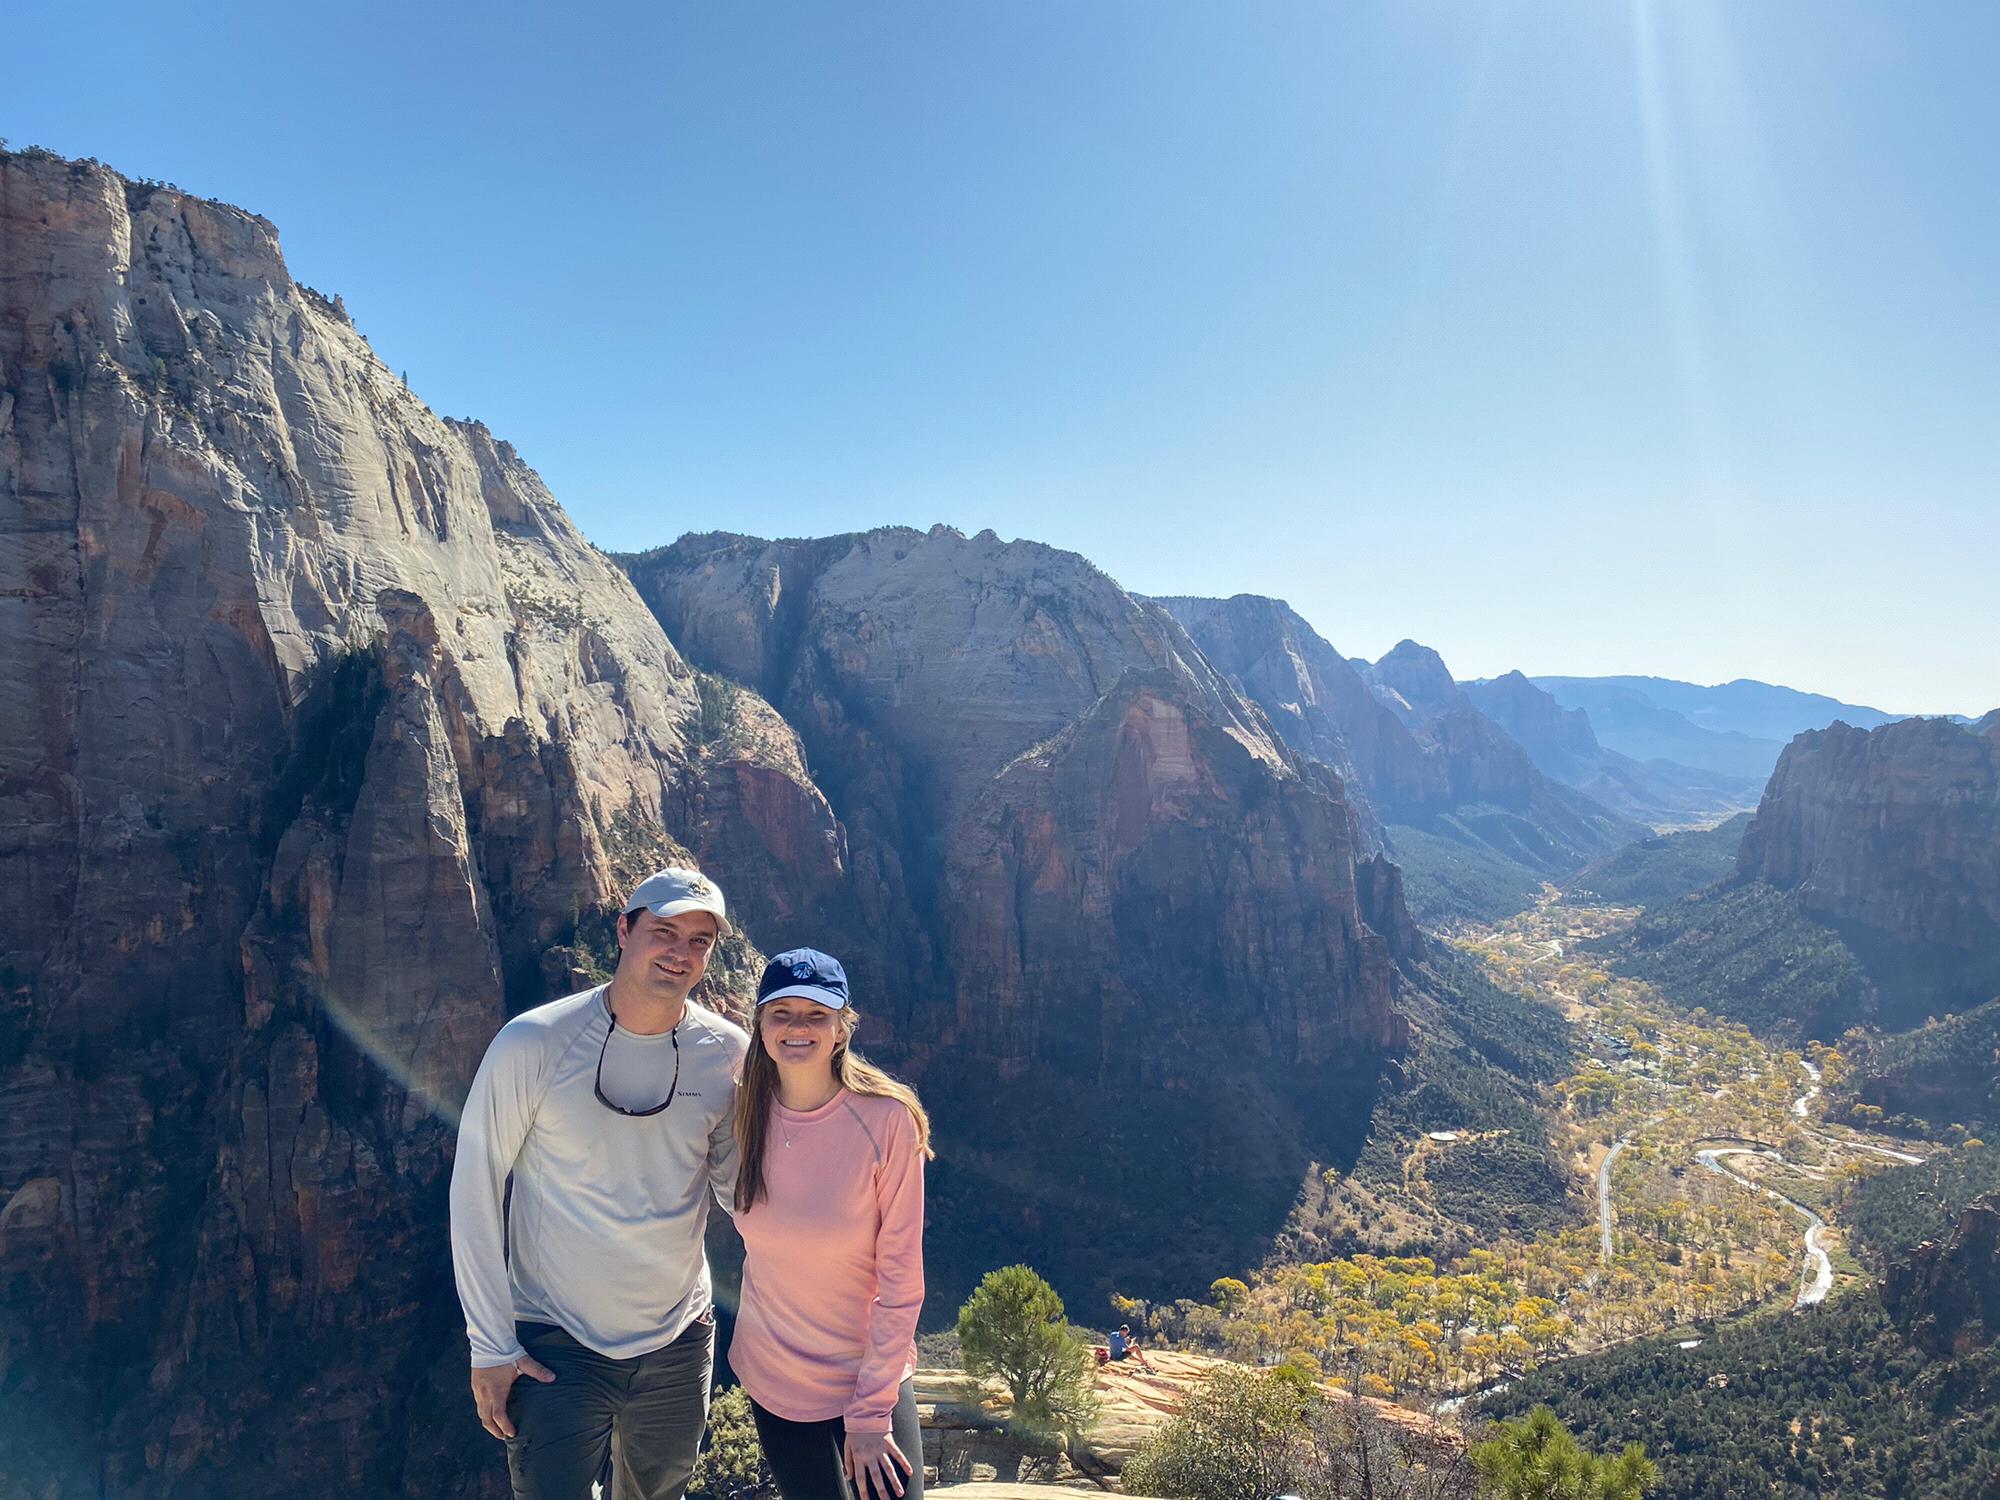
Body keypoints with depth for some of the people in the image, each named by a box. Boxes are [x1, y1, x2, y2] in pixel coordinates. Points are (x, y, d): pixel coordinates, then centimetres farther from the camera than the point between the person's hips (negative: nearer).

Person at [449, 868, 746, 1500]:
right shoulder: (534, 1042, -16)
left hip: (678, 1344, 4)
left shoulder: (727, 1053, -8)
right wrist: (490, 1347, -10)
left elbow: (736, 1187, 1)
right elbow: (475, 1191, -10)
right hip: (555, 1346, -3)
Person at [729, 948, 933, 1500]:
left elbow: (900, 1278, -15)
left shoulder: (887, 1120, -20)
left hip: (872, 1373, -3)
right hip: (773, 1381, 3)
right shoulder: (747, 1114, -8)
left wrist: (871, 1412, -13)